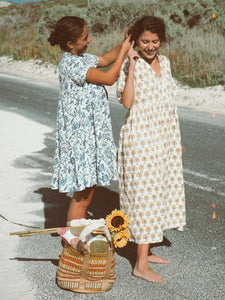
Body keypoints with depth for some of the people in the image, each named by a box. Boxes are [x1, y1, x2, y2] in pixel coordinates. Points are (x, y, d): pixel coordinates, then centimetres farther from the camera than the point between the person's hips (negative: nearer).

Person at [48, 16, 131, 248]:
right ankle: (73, 244, 9)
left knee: (87, 191, 16)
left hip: (91, 133, 10)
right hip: (80, 135, -10)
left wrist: (124, 43, 11)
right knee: (82, 197, -2)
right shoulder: (70, 63, -19)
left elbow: (105, 59, 26)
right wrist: (124, 51, -10)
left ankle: (77, 240, 27)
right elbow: (108, 78, -19)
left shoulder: (80, 58, 10)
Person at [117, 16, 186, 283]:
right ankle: (141, 265, -2)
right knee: (145, 194, -7)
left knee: (158, 192, 12)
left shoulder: (164, 62, 10)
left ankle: (146, 251, 25)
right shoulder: (130, 65, -10)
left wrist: (176, 139, 17)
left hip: (163, 138, 7)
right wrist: (132, 66, -25)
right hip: (140, 137, -7)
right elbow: (127, 103, -24)